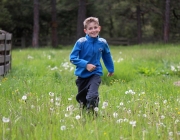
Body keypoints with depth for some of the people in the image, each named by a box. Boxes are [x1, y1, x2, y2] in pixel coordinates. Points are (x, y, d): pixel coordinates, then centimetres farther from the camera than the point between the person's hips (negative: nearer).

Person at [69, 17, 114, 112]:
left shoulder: (103, 43, -5)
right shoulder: (81, 42, -14)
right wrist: (86, 64, -23)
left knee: (92, 96, -27)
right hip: (82, 75, 0)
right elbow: (72, 58, -13)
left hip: (95, 74, 0)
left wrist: (111, 69, 27)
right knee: (82, 100, 15)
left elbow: (107, 57, 14)